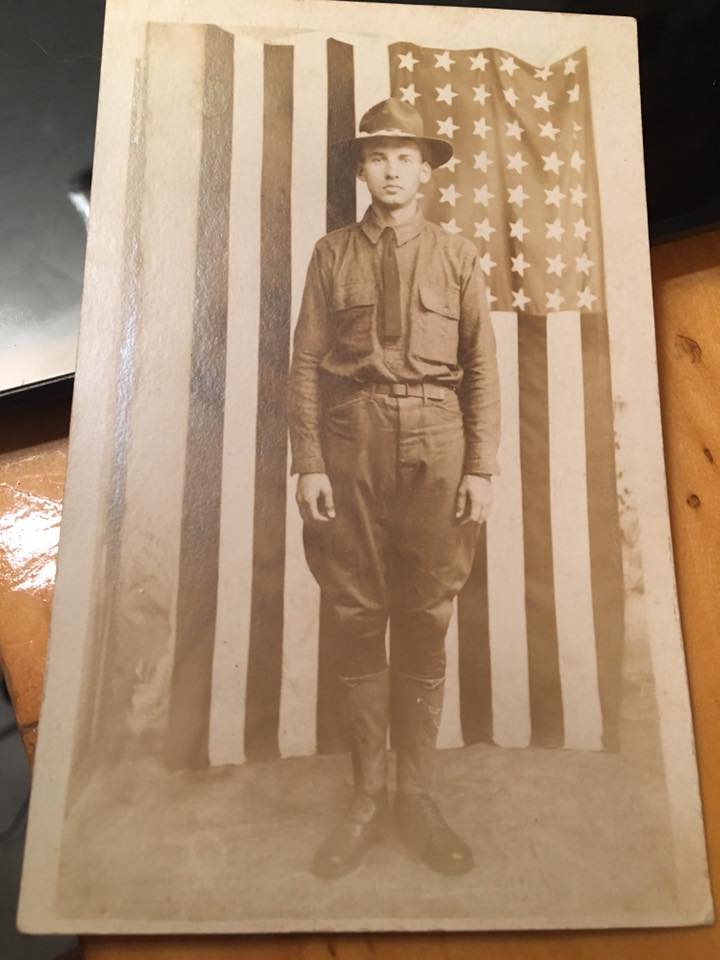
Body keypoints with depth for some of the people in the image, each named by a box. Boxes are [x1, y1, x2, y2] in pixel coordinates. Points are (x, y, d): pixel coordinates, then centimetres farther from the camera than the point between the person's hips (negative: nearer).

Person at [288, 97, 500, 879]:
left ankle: (417, 797, 21)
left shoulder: (457, 256, 10)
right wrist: (308, 463, -7)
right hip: (353, 440, 0)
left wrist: (481, 467, -4)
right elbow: (306, 363, 2)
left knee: (426, 621, 5)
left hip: (435, 443, 0)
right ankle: (366, 798, 20)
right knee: (354, 617, 4)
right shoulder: (332, 254, 9)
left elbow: (481, 367, 4)